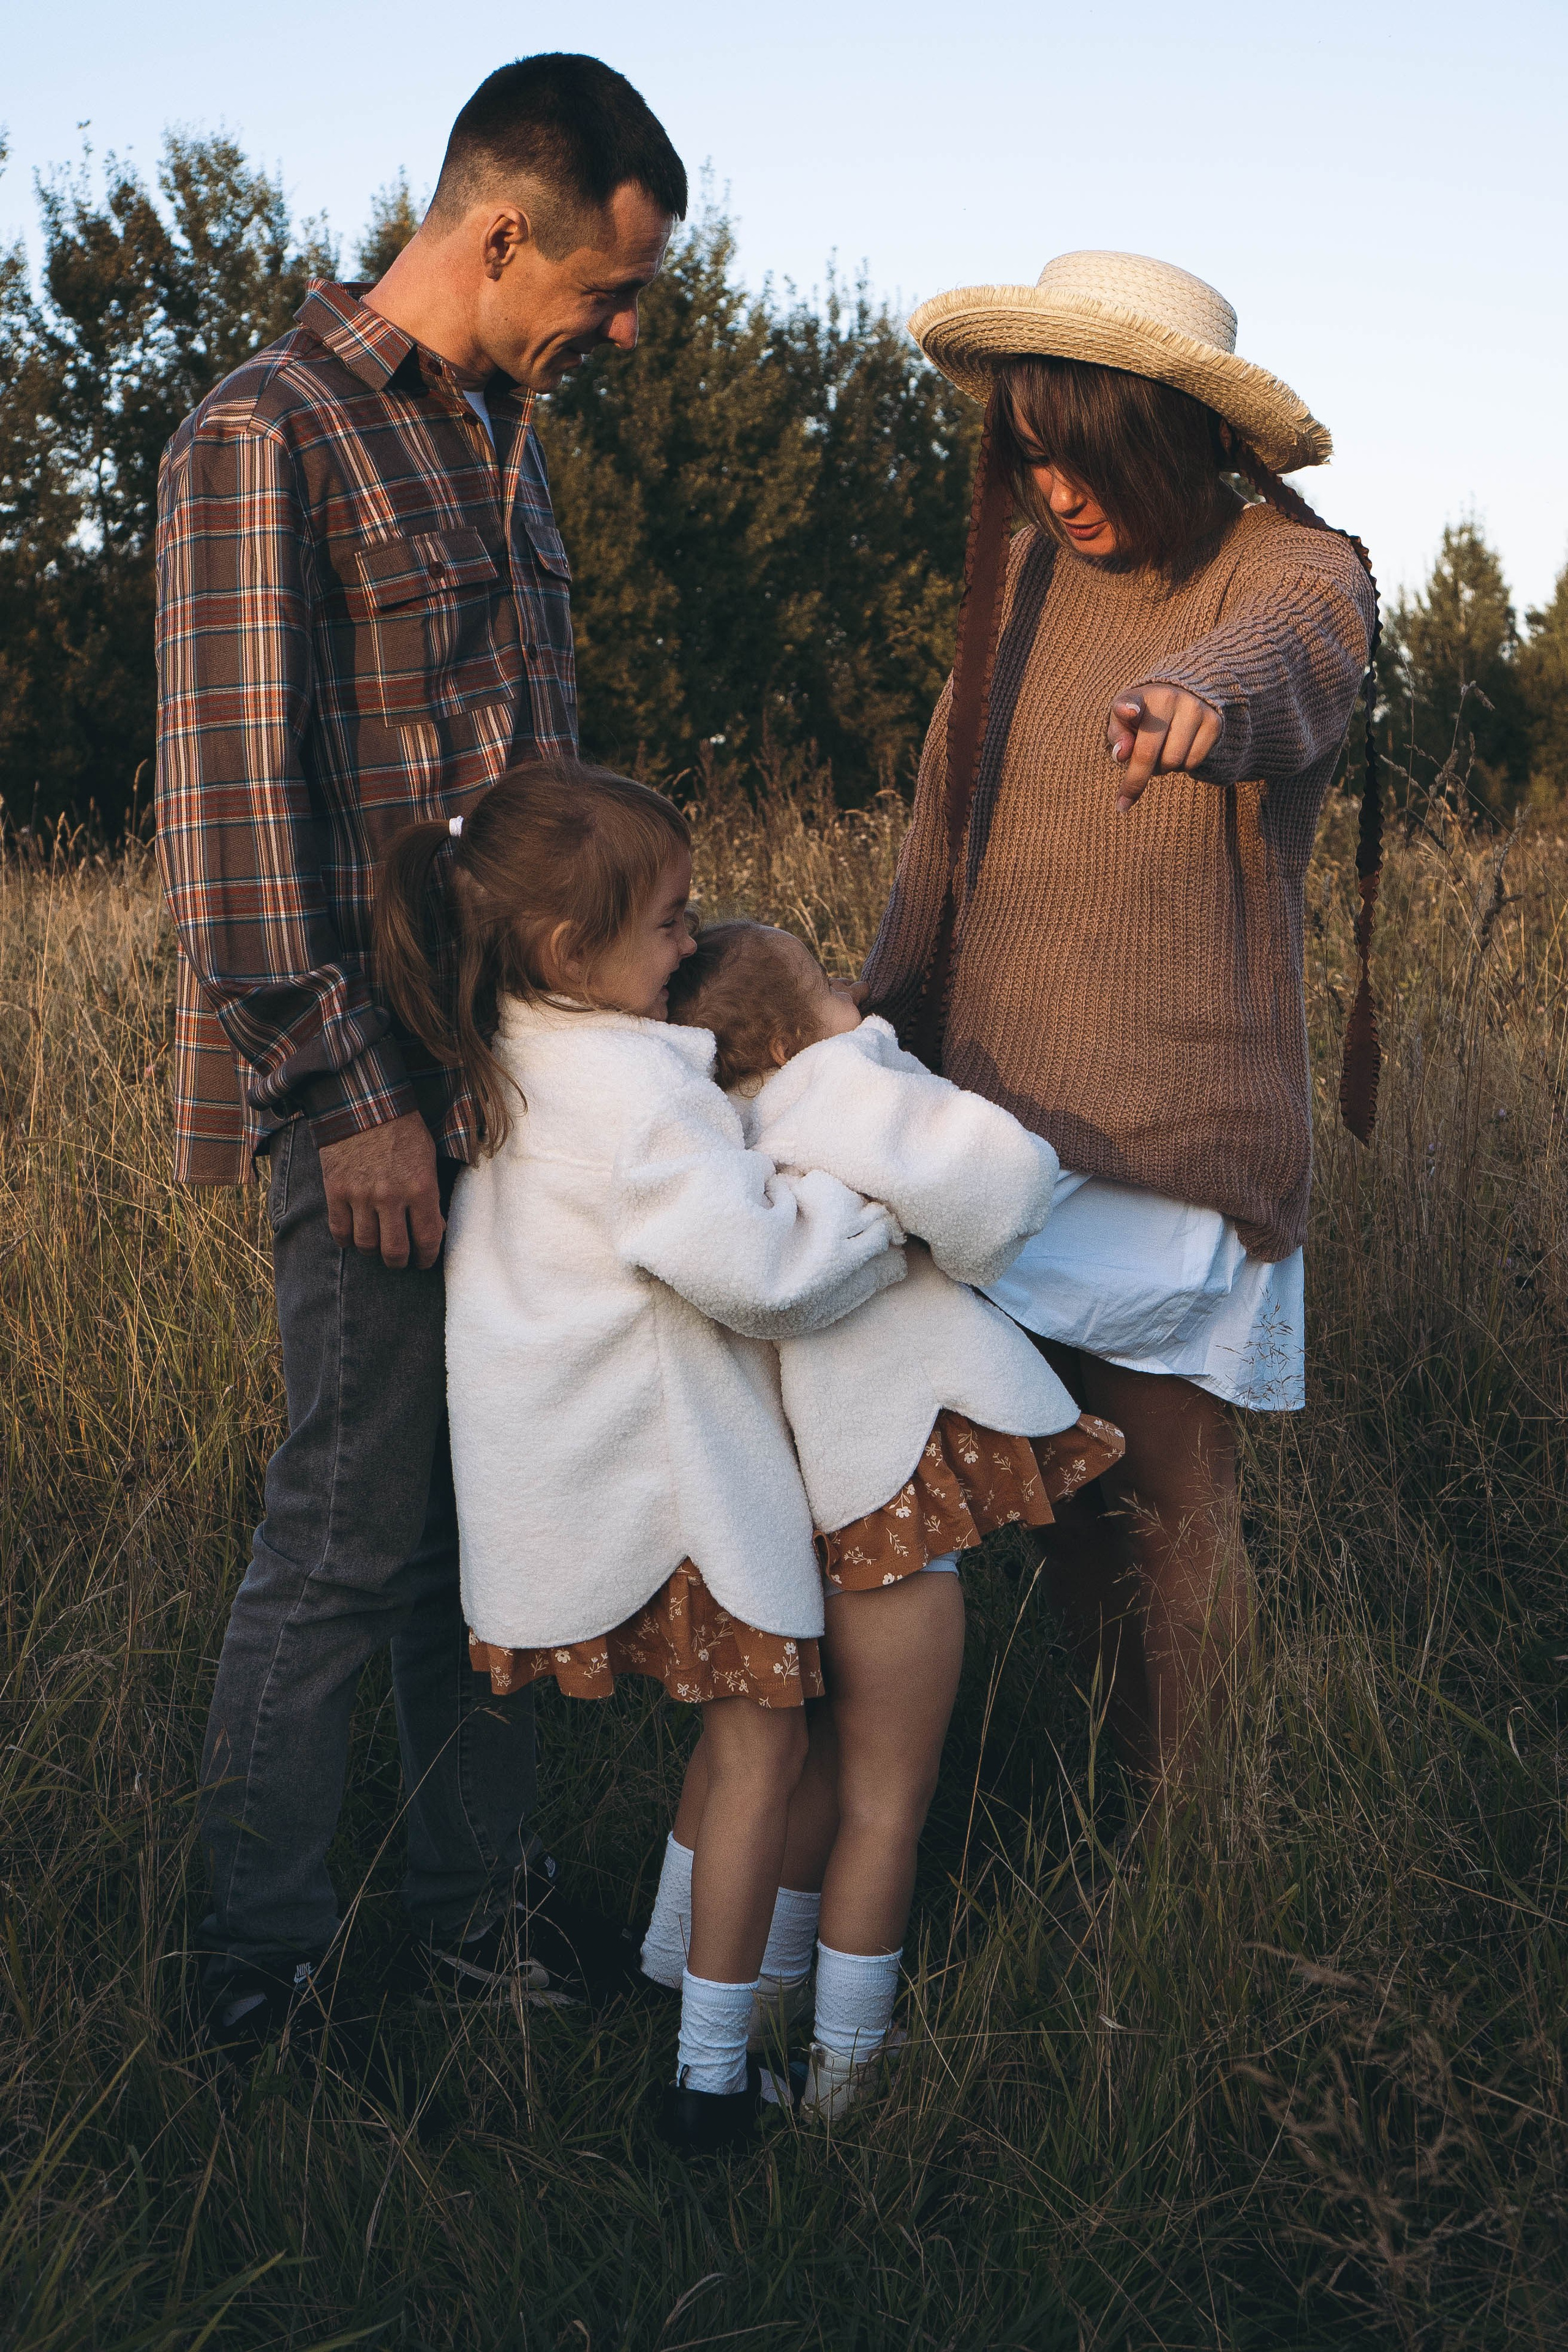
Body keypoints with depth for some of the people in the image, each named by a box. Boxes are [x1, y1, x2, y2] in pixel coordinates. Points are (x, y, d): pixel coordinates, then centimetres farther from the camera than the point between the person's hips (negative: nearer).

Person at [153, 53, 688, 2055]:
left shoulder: (500, 440, 17)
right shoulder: (267, 437, -10)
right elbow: (230, 803, -16)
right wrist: (349, 1096, -17)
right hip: (375, 1089, -8)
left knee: (490, 1507, 14)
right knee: (353, 1530, -1)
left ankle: (478, 1897, 28)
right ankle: (255, 1967, 15)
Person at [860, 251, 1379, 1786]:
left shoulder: (1290, 567, -7)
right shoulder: (1028, 576, 11)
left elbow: (1284, 654, -32)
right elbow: (945, 819, 14)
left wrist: (1204, 695, -56)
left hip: (1172, 1137, -5)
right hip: (997, 1107, 6)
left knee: (1169, 1509, -6)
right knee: (1066, 1498, 11)